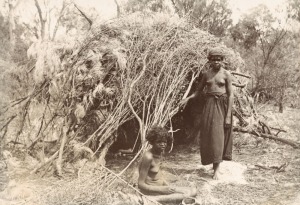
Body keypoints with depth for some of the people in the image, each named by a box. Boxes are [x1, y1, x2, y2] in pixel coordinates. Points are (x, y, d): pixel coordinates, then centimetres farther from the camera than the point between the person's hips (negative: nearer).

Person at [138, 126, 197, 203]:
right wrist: (162, 189, -21)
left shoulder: (161, 152, 5)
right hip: (151, 193, -9)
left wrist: (168, 187, 1)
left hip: (161, 189, 9)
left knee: (193, 191, 2)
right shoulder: (148, 157, -21)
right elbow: (140, 184, -20)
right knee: (187, 194, -19)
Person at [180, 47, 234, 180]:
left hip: (221, 105, -4)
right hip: (208, 105, 4)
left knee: (218, 135, -8)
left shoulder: (226, 74, -1)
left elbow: (230, 94, -3)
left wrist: (228, 115, -9)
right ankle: (214, 163, 20)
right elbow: (199, 91, 16)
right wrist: (187, 98, -3)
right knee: (207, 135, 3)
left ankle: (217, 169, -6)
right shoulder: (206, 74, 9)